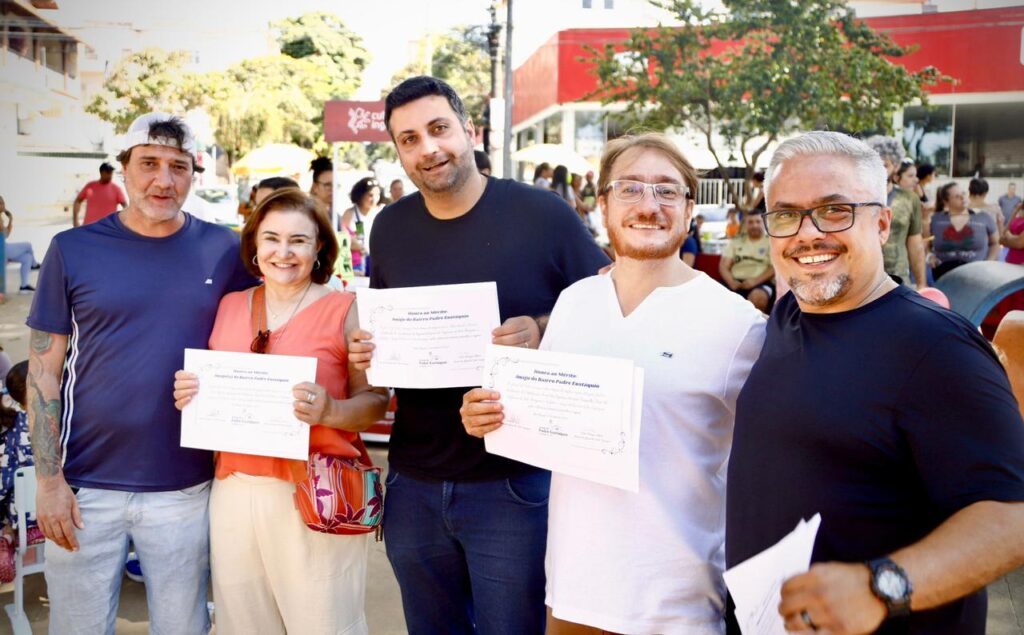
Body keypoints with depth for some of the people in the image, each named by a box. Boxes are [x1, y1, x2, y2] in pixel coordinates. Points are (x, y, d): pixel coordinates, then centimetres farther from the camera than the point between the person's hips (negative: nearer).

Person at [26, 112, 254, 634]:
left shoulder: (224, 251, -1)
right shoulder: (73, 250, -3)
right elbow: (43, 370, -1)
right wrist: (49, 479, -5)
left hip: (186, 489, 1)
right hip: (85, 488, 0)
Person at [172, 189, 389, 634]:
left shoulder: (345, 309, -4)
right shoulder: (229, 307, 9)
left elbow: (375, 400, -4)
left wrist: (330, 410, -23)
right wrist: (191, 394, -2)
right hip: (234, 492, 5)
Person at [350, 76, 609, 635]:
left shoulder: (542, 215, -10)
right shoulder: (389, 228, 6)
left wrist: (543, 332, -23)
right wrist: (369, 349, -4)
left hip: (516, 482, -4)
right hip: (414, 484, 5)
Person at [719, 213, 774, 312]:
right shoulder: (736, 241, 17)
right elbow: (723, 266, 11)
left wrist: (755, 281, -17)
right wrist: (731, 282, -10)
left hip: (760, 282, -3)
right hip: (736, 282, 3)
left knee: (757, 296, -38)